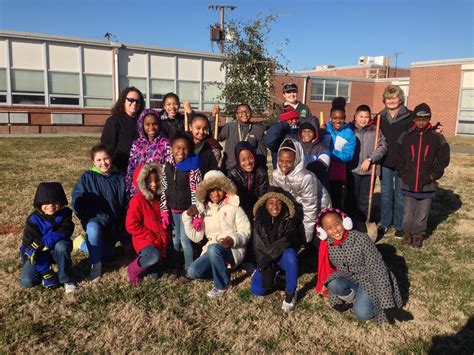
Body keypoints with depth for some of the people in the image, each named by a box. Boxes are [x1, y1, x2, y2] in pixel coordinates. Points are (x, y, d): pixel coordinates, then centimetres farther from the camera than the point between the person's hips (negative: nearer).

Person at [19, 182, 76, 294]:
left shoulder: (65, 213, -13)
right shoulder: (33, 219, -18)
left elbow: (65, 232, -25)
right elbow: (29, 243, -20)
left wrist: (47, 241, -43)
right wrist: (45, 270, -23)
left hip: (56, 250, 0)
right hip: (38, 254, 0)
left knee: (62, 246, -36)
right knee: (26, 281, -20)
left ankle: (66, 280, -17)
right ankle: (46, 270, 13)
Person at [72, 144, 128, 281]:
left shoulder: (120, 178, 1)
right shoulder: (88, 177, -5)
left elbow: (126, 206, 5)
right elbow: (77, 200, -6)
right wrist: (88, 218, -21)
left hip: (115, 223, 3)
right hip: (95, 220, -3)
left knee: (107, 256, 3)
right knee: (94, 228, -38)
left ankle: (83, 243, 32)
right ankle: (95, 265, -17)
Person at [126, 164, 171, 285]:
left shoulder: (160, 198, 6)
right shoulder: (137, 201, -13)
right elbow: (131, 226, -17)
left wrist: (165, 236, 4)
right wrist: (152, 237, -16)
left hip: (160, 241, 6)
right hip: (144, 240, -6)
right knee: (155, 257, -33)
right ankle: (133, 270, -6)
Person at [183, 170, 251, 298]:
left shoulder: (233, 207, -5)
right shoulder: (203, 209, 6)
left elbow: (245, 230, -7)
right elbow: (196, 237, 5)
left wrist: (233, 239, -26)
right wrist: (187, 217, -6)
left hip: (233, 249, -4)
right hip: (212, 249, 4)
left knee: (213, 248, -36)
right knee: (192, 271, -17)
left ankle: (222, 285, -13)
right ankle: (222, 271, 8)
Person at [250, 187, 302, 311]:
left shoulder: (290, 221, -14)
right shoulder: (259, 221, -8)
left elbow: (286, 241, -30)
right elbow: (259, 248, -14)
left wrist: (268, 255, -34)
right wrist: (266, 273, -23)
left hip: (283, 258, -1)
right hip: (267, 262, 2)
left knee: (290, 254, -36)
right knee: (257, 289, -19)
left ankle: (290, 293, -19)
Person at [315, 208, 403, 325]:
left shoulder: (361, 239, -27)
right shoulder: (327, 245, -14)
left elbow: (378, 269, -25)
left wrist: (387, 303, -26)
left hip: (368, 279, -3)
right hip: (349, 279, 4)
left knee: (362, 314, -26)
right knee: (333, 284, -30)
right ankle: (355, 298, 0)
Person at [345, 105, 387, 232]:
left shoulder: (375, 130, 4)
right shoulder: (349, 129, 2)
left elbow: (382, 147, -2)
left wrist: (370, 159, -11)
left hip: (369, 170, 1)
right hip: (353, 169, -1)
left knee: (365, 199, 10)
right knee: (351, 198, 6)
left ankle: (361, 224, 22)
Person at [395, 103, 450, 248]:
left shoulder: (437, 138, -2)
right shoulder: (405, 137, 0)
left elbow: (443, 159, 1)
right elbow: (399, 158, 5)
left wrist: (433, 175, -4)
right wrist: (403, 174, -2)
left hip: (427, 184, -1)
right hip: (408, 183, 1)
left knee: (422, 213, 9)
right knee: (408, 212, 12)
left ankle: (419, 234, 25)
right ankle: (407, 232, 29)